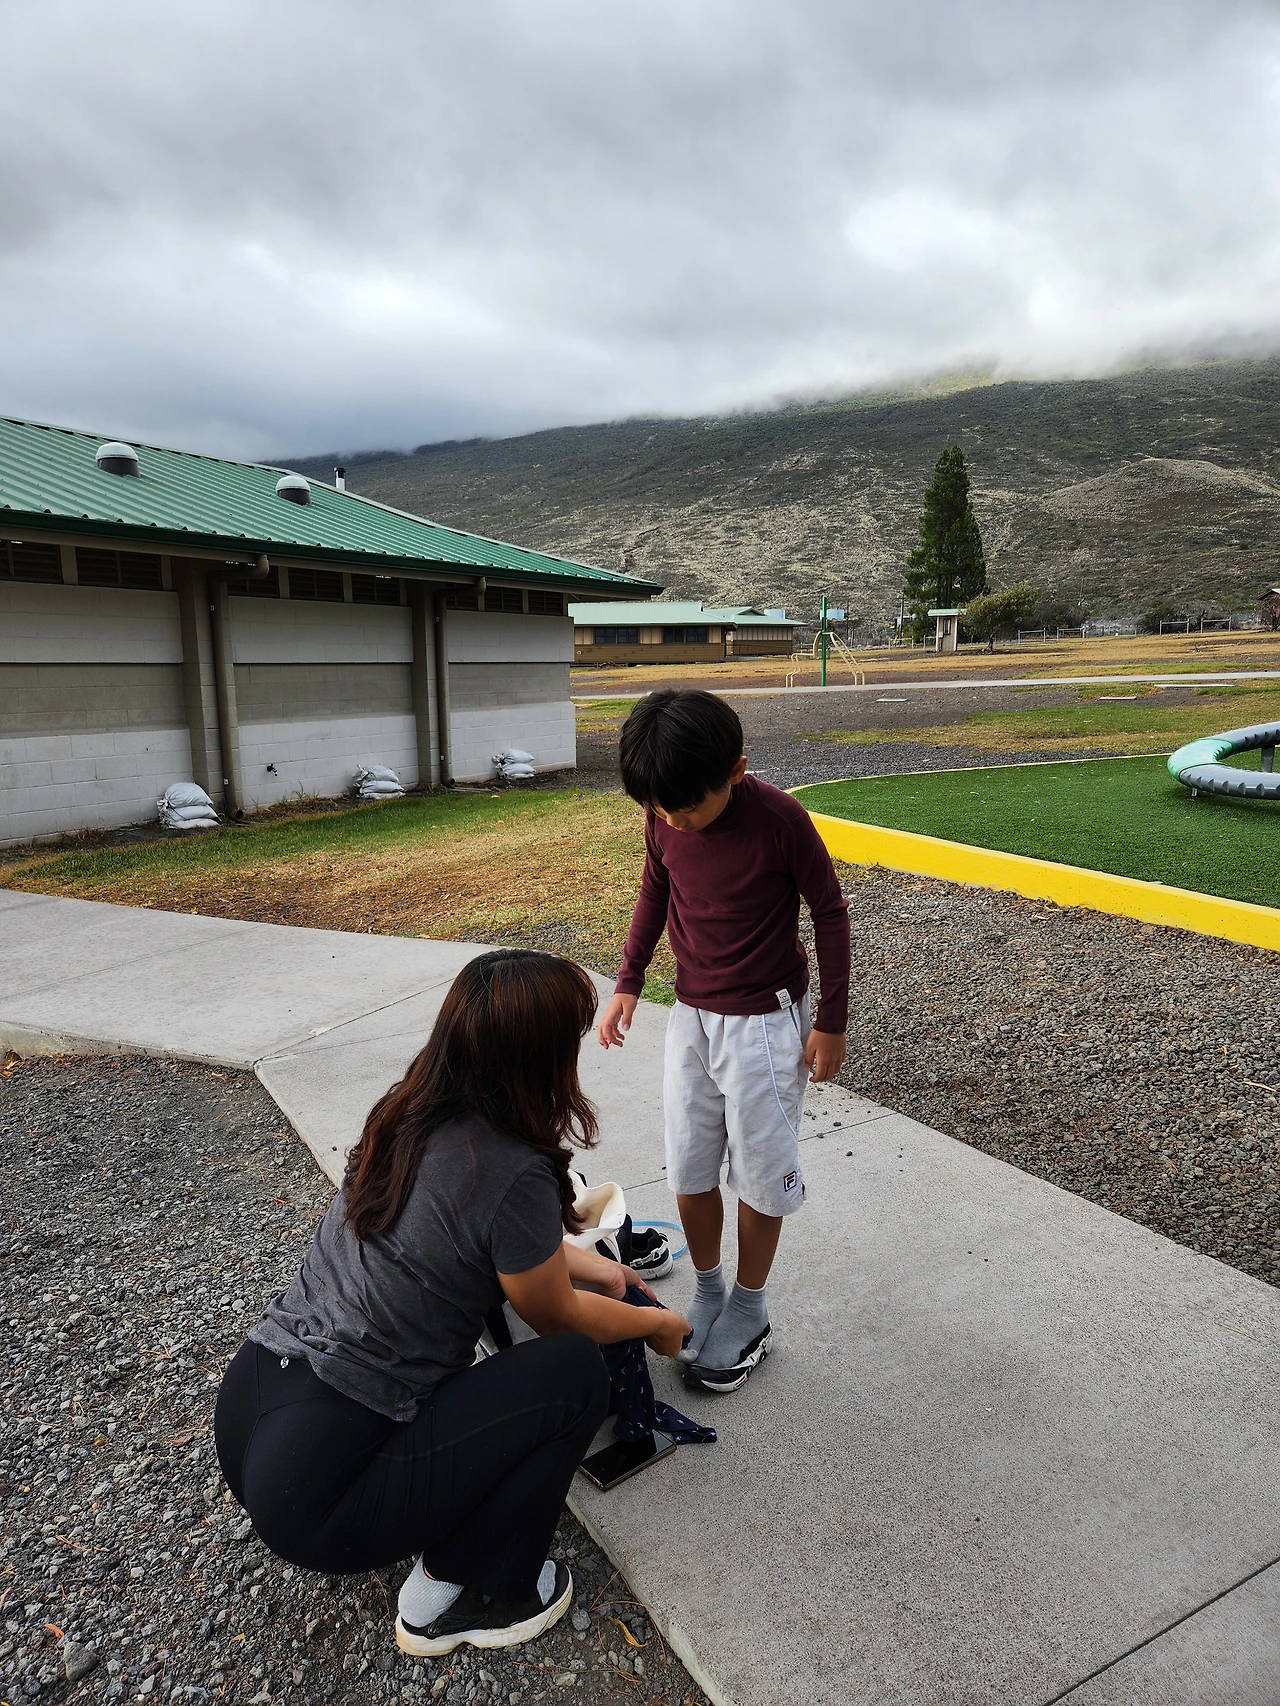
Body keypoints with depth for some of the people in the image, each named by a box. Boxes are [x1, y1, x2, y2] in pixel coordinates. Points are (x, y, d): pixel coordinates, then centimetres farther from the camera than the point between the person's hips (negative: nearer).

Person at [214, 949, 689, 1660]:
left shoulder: (405, 1119, -1)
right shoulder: (513, 1176, -23)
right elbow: (559, 1319, -3)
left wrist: (582, 1259, 26)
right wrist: (659, 1322, 16)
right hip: (313, 1502, -8)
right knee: (575, 1369, -3)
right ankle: (466, 1598, 11)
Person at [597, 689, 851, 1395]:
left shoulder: (778, 818, -23)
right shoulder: (663, 816, -9)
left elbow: (829, 912, -11)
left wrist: (831, 1021, -7)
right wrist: (628, 983, 5)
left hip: (765, 1022, -4)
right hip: (690, 1016, 5)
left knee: (759, 1176, 8)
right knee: (688, 1173, 12)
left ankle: (748, 1312, 29)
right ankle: (707, 1293, 35)